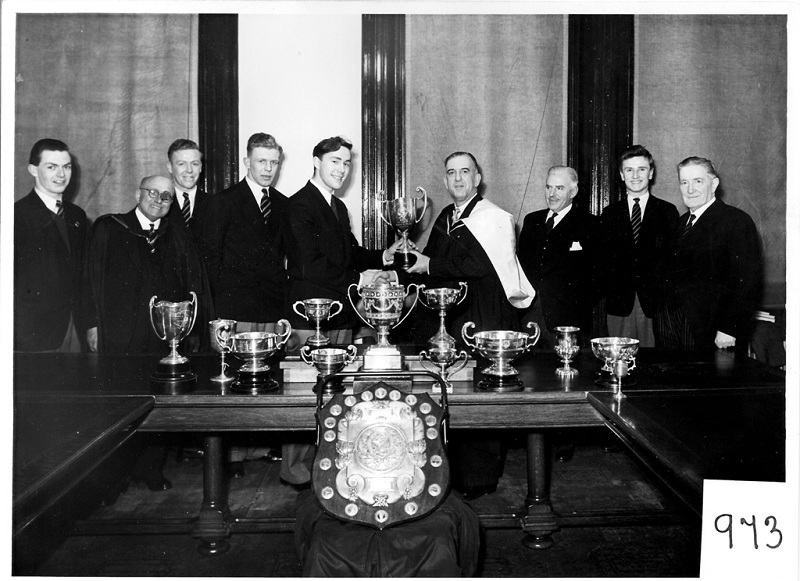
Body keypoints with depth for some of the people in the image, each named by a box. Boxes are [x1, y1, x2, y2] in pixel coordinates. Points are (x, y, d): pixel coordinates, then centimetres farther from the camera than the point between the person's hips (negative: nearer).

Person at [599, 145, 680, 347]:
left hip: (655, 302, -1)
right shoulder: (610, 213, 10)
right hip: (619, 303, 1)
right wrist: (607, 291, -3)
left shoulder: (667, 211, 6)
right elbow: (603, 257, 8)